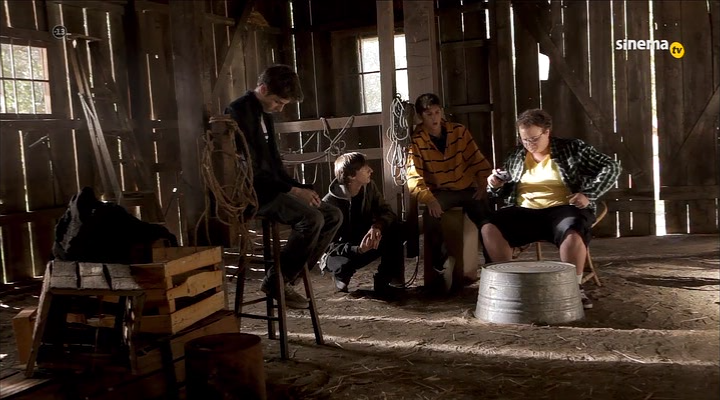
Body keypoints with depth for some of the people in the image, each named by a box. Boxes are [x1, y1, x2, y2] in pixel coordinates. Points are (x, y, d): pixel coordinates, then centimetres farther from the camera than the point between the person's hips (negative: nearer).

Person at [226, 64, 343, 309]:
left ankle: (290, 276, 1)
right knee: (312, 218, -28)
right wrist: (292, 190, -21)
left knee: (333, 215, 1)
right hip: (251, 193, -10)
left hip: (270, 189, 10)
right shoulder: (239, 113, -13)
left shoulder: (264, 115, 17)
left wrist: (300, 188, 4)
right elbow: (249, 171, -20)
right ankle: (275, 282, -12)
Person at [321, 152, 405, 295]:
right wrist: (358, 250, -43)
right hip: (341, 251, -5)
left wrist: (377, 226, -32)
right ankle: (340, 274, 0)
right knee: (347, 262, -39)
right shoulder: (330, 203, -25)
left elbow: (386, 211, -8)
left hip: (365, 240, 5)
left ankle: (385, 278, -9)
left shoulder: (369, 187, -8)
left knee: (395, 229, -20)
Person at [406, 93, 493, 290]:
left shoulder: (459, 131, 2)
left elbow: (478, 160, 7)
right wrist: (429, 199, -30)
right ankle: (442, 258, -12)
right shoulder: (416, 141, -6)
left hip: (468, 189, 2)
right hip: (441, 192, -2)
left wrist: (485, 185, -6)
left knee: (487, 218, -22)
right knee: (431, 215, -33)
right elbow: (413, 175, -15)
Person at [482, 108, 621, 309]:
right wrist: (495, 184, 0)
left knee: (572, 233, -39)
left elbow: (611, 167, 1)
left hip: (563, 208, -3)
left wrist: (588, 194, -11)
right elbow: (503, 189, 25)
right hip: (525, 212, 4)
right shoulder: (517, 155, 15)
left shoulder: (572, 148, 4)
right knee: (489, 228, -24)